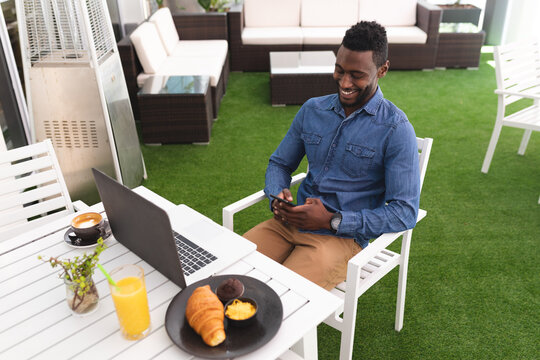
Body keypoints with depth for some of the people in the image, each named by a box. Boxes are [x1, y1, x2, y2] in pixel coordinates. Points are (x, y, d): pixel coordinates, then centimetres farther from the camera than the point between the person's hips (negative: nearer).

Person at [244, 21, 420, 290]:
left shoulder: (396, 129, -8)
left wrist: (332, 220, -18)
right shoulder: (312, 109, 8)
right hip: (290, 222, 5)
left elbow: (405, 212, -12)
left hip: (343, 236, -4)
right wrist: (277, 196, -6)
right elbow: (279, 163, 17)